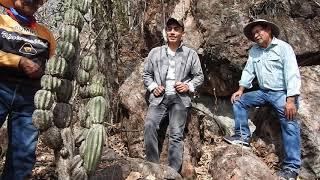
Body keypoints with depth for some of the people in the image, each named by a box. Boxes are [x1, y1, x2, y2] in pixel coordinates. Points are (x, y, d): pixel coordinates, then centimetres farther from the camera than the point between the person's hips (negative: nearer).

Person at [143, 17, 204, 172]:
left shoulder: (191, 54, 8)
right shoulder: (155, 52, 11)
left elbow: (199, 76, 12)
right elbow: (146, 74, 16)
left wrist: (189, 86, -6)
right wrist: (153, 87, -2)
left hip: (180, 98, -1)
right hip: (159, 97, 1)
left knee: (176, 134, -7)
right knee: (150, 125, -21)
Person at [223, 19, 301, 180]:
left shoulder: (283, 47, -10)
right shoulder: (254, 51, 9)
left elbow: (292, 74, -17)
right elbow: (248, 71, 11)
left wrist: (291, 100, -24)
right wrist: (240, 89, 0)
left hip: (283, 93, -6)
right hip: (264, 92, 7)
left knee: (290, 125, -17)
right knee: (239, 101, 0)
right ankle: (243, 136, 3)